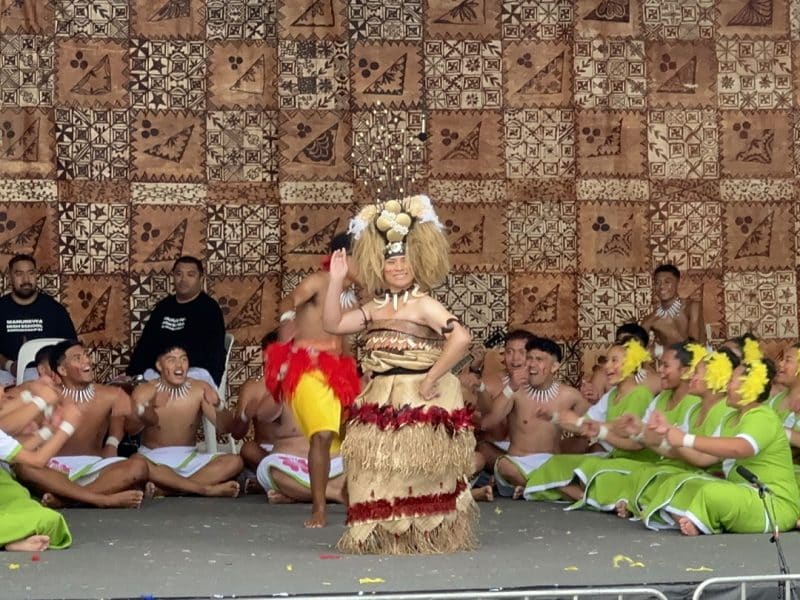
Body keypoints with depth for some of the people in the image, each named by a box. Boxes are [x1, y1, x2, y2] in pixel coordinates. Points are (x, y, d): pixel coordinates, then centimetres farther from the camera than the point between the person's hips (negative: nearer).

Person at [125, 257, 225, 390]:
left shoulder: (209, 309, 2)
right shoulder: (163, 306, 20)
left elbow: (215, 351, -6)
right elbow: (145, 343, 22)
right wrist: (132, 375, 8)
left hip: (196, 373, -6)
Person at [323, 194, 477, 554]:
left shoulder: (423, 304, -11)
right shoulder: (375, 308, 11)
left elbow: (461, 337, -23)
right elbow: (333, 325, 8)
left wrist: (432, 378, -20)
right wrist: (336, 282, 1)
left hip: (419, 402, -7)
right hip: (382, 402, 7)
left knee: (417, 477, -2)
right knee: (378, 475, 9)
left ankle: (423, 540, 7)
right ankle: (382, 539, 19)